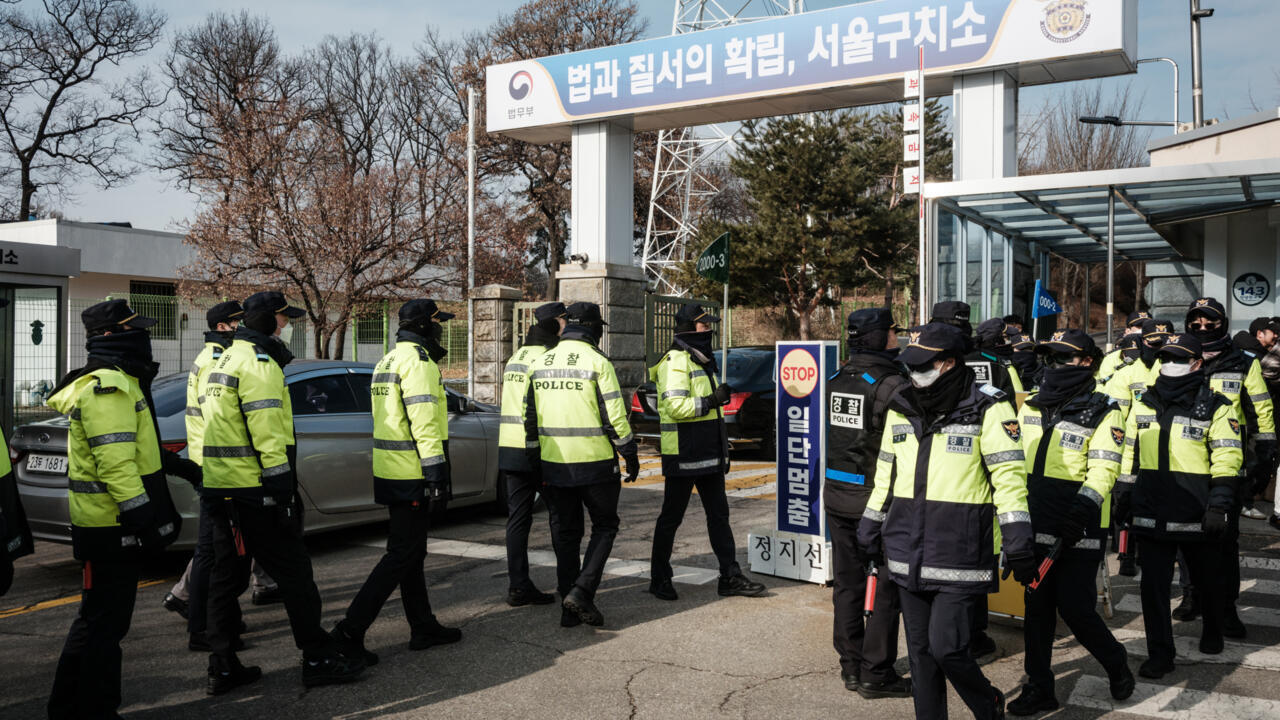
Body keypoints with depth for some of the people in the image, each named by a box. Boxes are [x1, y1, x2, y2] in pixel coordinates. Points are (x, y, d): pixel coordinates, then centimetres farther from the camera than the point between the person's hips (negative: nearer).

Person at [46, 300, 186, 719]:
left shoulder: (114, 382, 15)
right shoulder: (107, 388, -20)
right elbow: (116, 463, -26)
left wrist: (173, 464, 32)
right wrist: (143, 517, -26)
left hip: (109, 525, 11)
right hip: (112, 526, -11)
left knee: (98, 618, 20)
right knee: (106, 623, -1)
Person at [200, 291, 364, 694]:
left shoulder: (223, 363, 20)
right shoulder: (259, 364, -13)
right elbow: (269, 437, -21)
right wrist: (283, 492, -20)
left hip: (221, 490, 10)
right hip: (254, 493, -10)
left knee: (227, 577, 12)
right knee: (294, 575, -2)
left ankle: (223, 667, 17)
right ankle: (319, 660, 5)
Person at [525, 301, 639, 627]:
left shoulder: (540, 364, 8)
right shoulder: (597, 362, -10)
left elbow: (530, 417, 12)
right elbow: (615, 416, -12)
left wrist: (535, 456, 20)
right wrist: (630, 454, -2)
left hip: (555, 465, 5)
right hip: (595, 464, -5)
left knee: (565, 532, 13)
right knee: (604, 526, 11)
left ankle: (569, 607, 16)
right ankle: (582, 591, -4)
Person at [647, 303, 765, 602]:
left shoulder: (701, 360, 18)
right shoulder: (676, 361, -14)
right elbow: (675, 406, -26)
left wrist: (721, 447, 25)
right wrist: (711, 401, -21)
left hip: (708, 455, 9)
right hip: (683, 456, -9)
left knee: (718, 514, 10)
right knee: (671, 517, 2)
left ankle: (730, 577, 15)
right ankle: (659, 579, 15)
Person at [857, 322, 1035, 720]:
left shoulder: (987, 409, -9)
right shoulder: (901, 408, 9)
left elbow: (1009, 476, -9)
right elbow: (886, 473, 18)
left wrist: (1018, 544, -12)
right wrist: (871, 525, 21)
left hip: (960, 556, -6)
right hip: (909, 553, 6)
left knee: (946, 646, -6)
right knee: (919, 649, 12)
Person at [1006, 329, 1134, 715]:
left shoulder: (1104, 413, -7)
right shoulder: (1031, 407, 11)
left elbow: (1103, 469, -17)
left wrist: (1081, 509, -31)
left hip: (1079, 530, -5)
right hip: (1037, 527, 6)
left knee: (1074, 607, -3)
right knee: (1037, 607, 8)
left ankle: (1116, 665, 27)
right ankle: (1039, 688, 20)